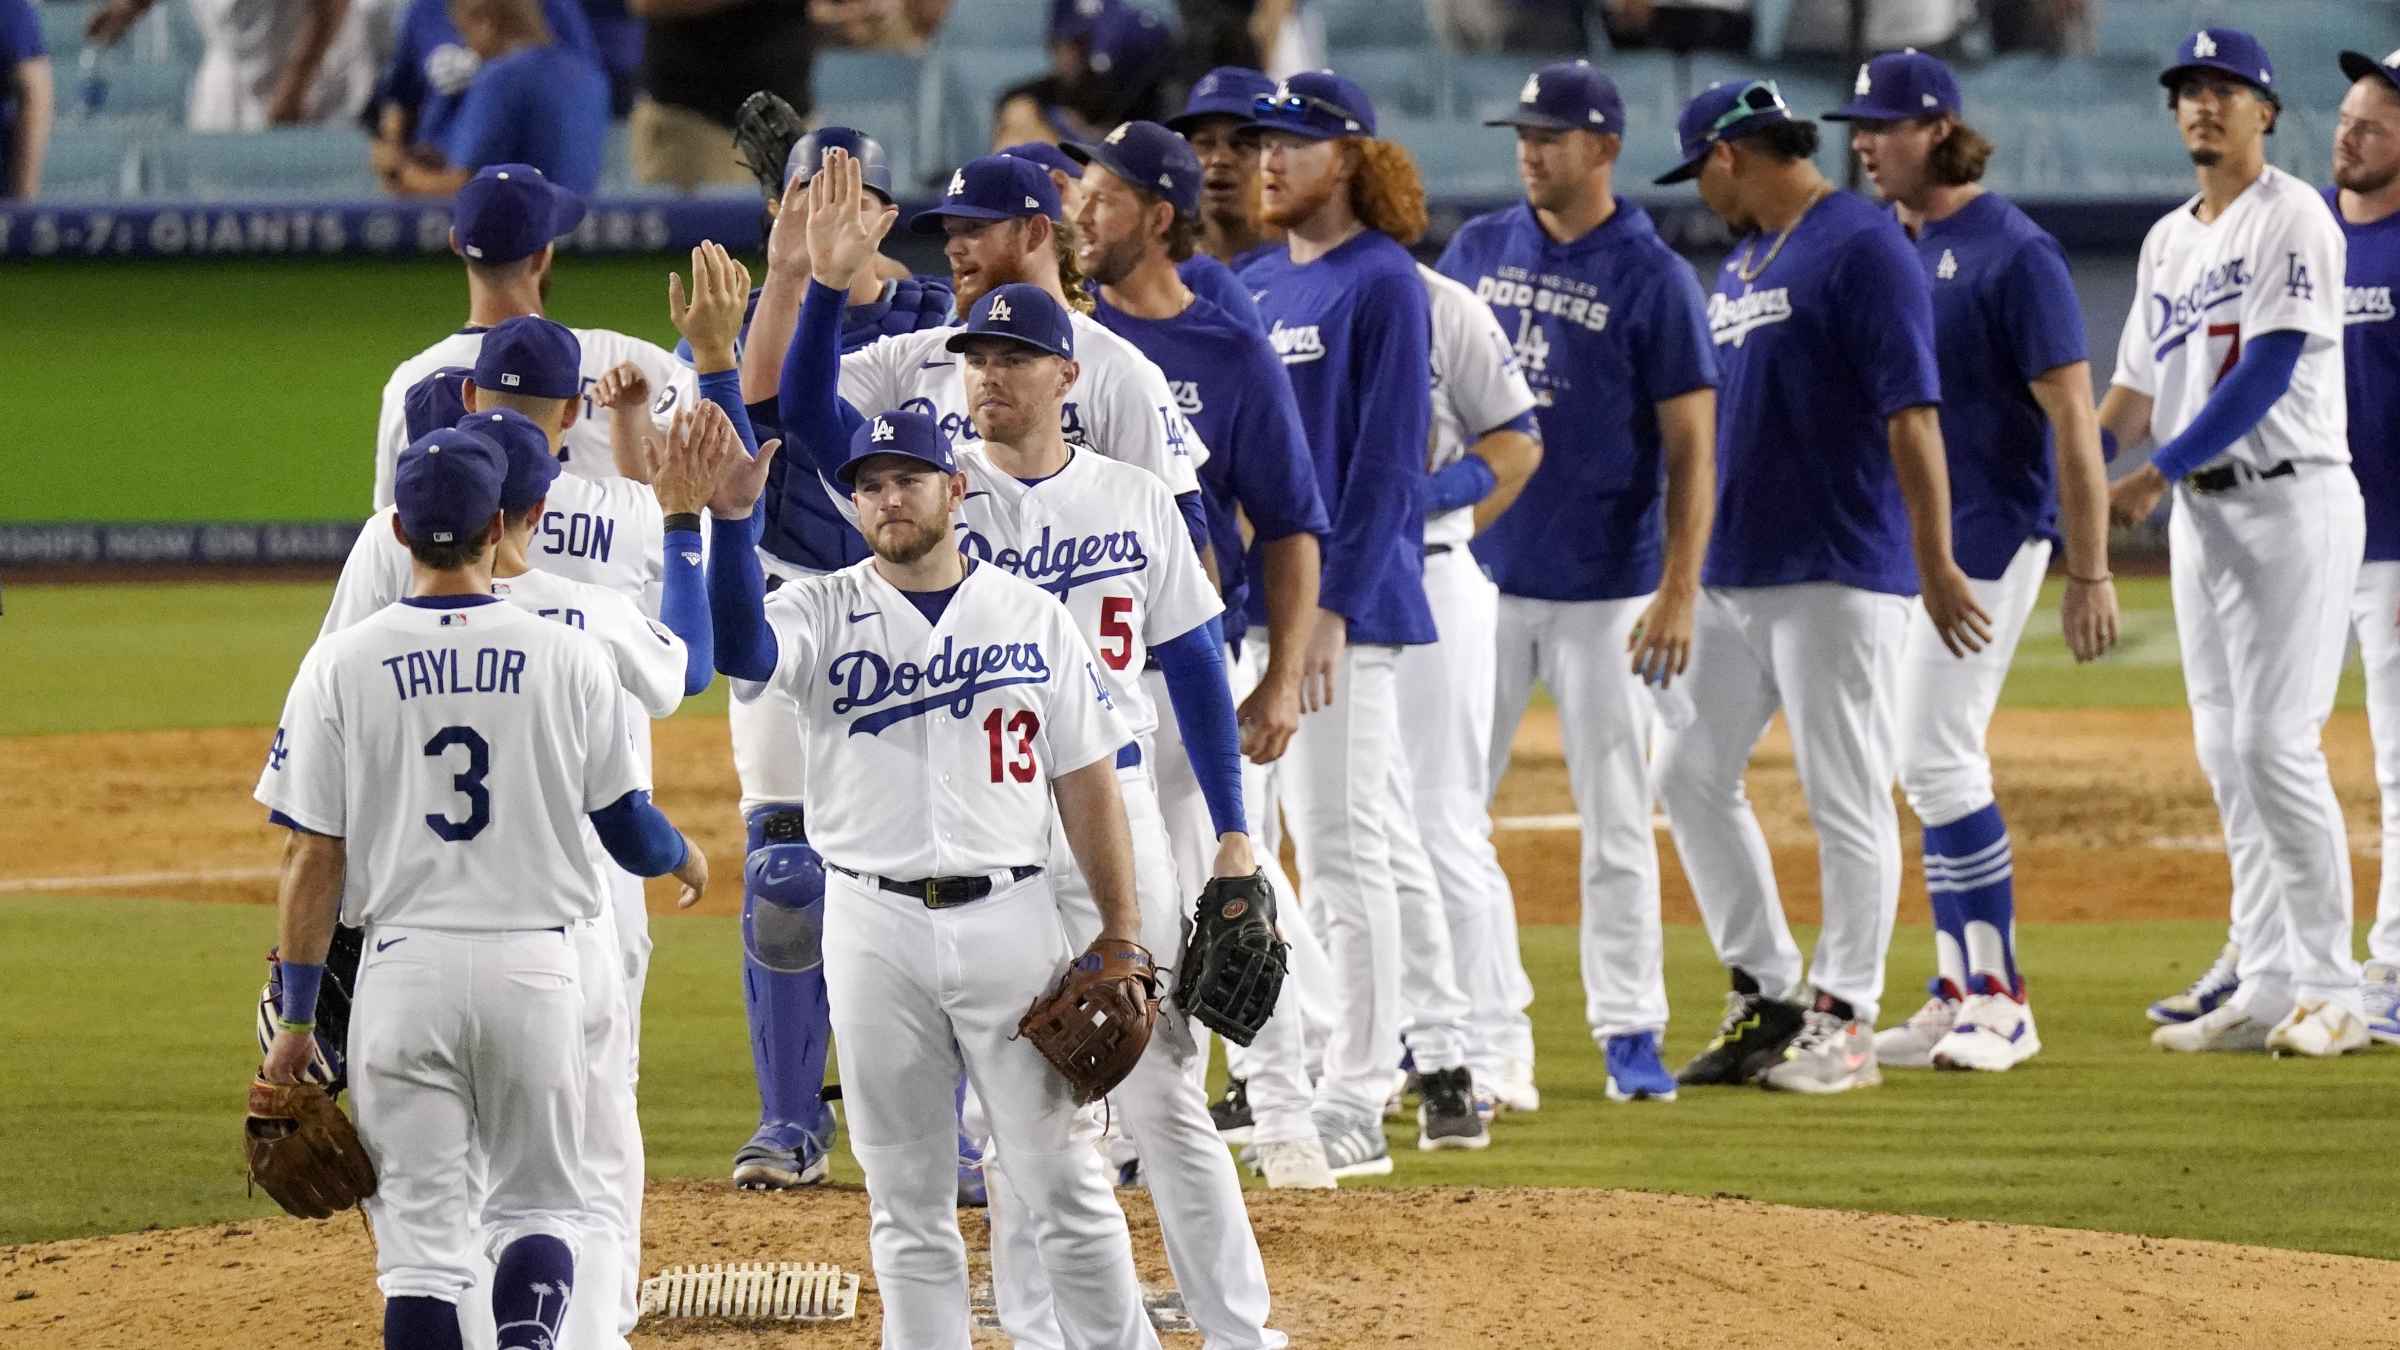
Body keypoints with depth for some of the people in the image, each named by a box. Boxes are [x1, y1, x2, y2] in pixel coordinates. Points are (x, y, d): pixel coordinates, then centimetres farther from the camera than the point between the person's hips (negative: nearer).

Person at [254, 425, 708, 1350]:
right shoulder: (569, 658, -2)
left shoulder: (341, 666, -3)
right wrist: (686, 858, 29)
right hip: (537, 964, 1)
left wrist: (295, 1018, 4)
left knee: (420, 1231, 4)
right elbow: (630, 831, 5)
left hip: (405, 967, -1)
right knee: (538, 1202, 14)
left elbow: (314, 861, -3)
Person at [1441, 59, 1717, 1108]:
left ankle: (1629, 1032, 10)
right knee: (1444, 806, -1)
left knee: (1615, 818, 1)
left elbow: (1692, 444, -7)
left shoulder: (1652, 277, -5)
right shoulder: (1477, 252, 7)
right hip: (1482, 576, 4)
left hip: (1605, 588, -4)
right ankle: (1491, 1036, 3)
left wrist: (1680, 593, -14)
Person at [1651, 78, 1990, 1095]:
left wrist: (1935, 562, -22)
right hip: (1733, 577, 10)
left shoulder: (1861, 247, -11)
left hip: (1838, 576, -10)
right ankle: (1766, 998, 17)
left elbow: (1911, 411, -17)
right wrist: (1685, 568, 25)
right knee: (1691, 774, 9)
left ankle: (1845, 1021, 1)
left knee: (1846, 796, -4)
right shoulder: (1743, 260, 18)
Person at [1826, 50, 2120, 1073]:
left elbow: (2072, 419, -14)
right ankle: (1961, 998, 14)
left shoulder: (2011, 253, -12)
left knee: (1938, 763, -12)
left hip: (1986, 535, -8)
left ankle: (2001, 1004, -6)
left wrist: (2089, 574, -18)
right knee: (1931, 767, 9)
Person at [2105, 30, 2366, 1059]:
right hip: (2200, 512, 8)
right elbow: (2137, 389, 17)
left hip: (2291, 500, -8)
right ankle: (2266, 989, 9)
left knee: (2276, 744, -13)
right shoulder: (2168, 241, 16)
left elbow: (2266, 376, -17)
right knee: (2225, 753, 6)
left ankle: (2329, 992, -9)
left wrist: (2156, 474, -19)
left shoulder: (2293, 219, -8)